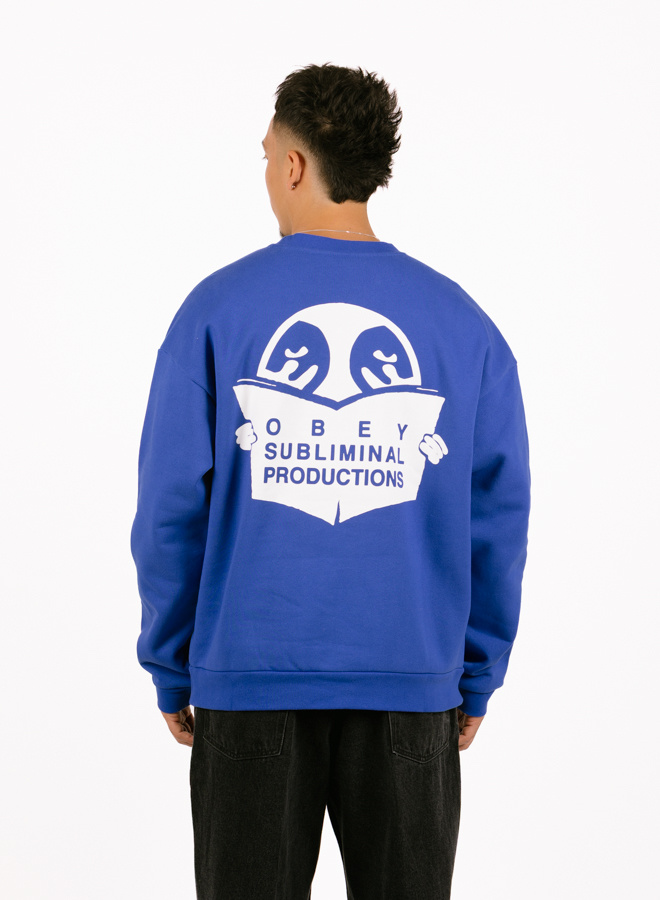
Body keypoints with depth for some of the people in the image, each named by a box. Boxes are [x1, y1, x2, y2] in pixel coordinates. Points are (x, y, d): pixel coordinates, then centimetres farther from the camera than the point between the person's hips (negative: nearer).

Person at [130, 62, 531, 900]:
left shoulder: (217, 309, -4)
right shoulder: (462, 321, 0)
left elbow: (170, 511, -4)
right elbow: (499, 520, 1)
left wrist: (170, 670, 7)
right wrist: (477, 679, 11)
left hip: (252, 683, -1)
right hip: (413, 685, 1)